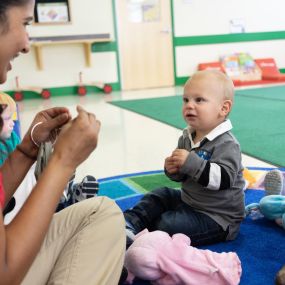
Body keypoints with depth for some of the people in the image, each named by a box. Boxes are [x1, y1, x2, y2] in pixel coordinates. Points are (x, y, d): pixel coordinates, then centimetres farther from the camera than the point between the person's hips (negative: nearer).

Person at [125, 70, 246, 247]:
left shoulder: (227, 144, -22)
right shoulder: (187, 137, 3)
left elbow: (224, 179, -35)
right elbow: (183, 175, 14)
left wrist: (191, 163, -36)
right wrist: (173, 170, -10)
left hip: (218, 217, -9)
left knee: (168, 225, -20)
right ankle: (130, 224, 0)